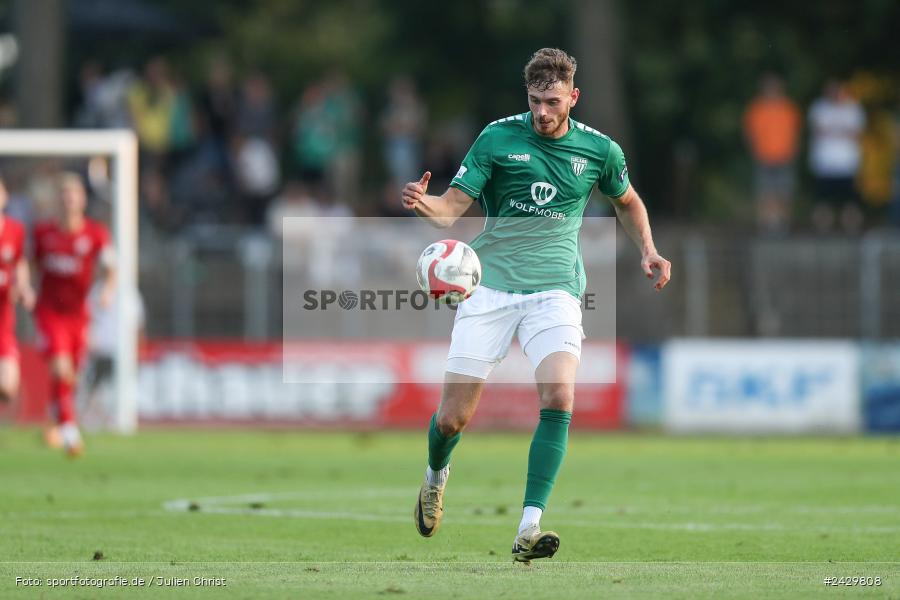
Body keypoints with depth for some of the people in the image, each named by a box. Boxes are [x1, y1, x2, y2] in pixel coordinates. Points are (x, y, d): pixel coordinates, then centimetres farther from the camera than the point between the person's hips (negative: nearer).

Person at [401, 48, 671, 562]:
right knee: (453, 418, -2)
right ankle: (436, 475, 36)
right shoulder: (498, 139, -3)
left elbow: (628, 201, 23)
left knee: (559, 398, -25)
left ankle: (528, 530, -27)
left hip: (555, 292, 0)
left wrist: (648, 250, 8)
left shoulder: (599, 149, 3)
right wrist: (424, 204, -27)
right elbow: (452, 207, -5)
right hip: (490, 287, 0)